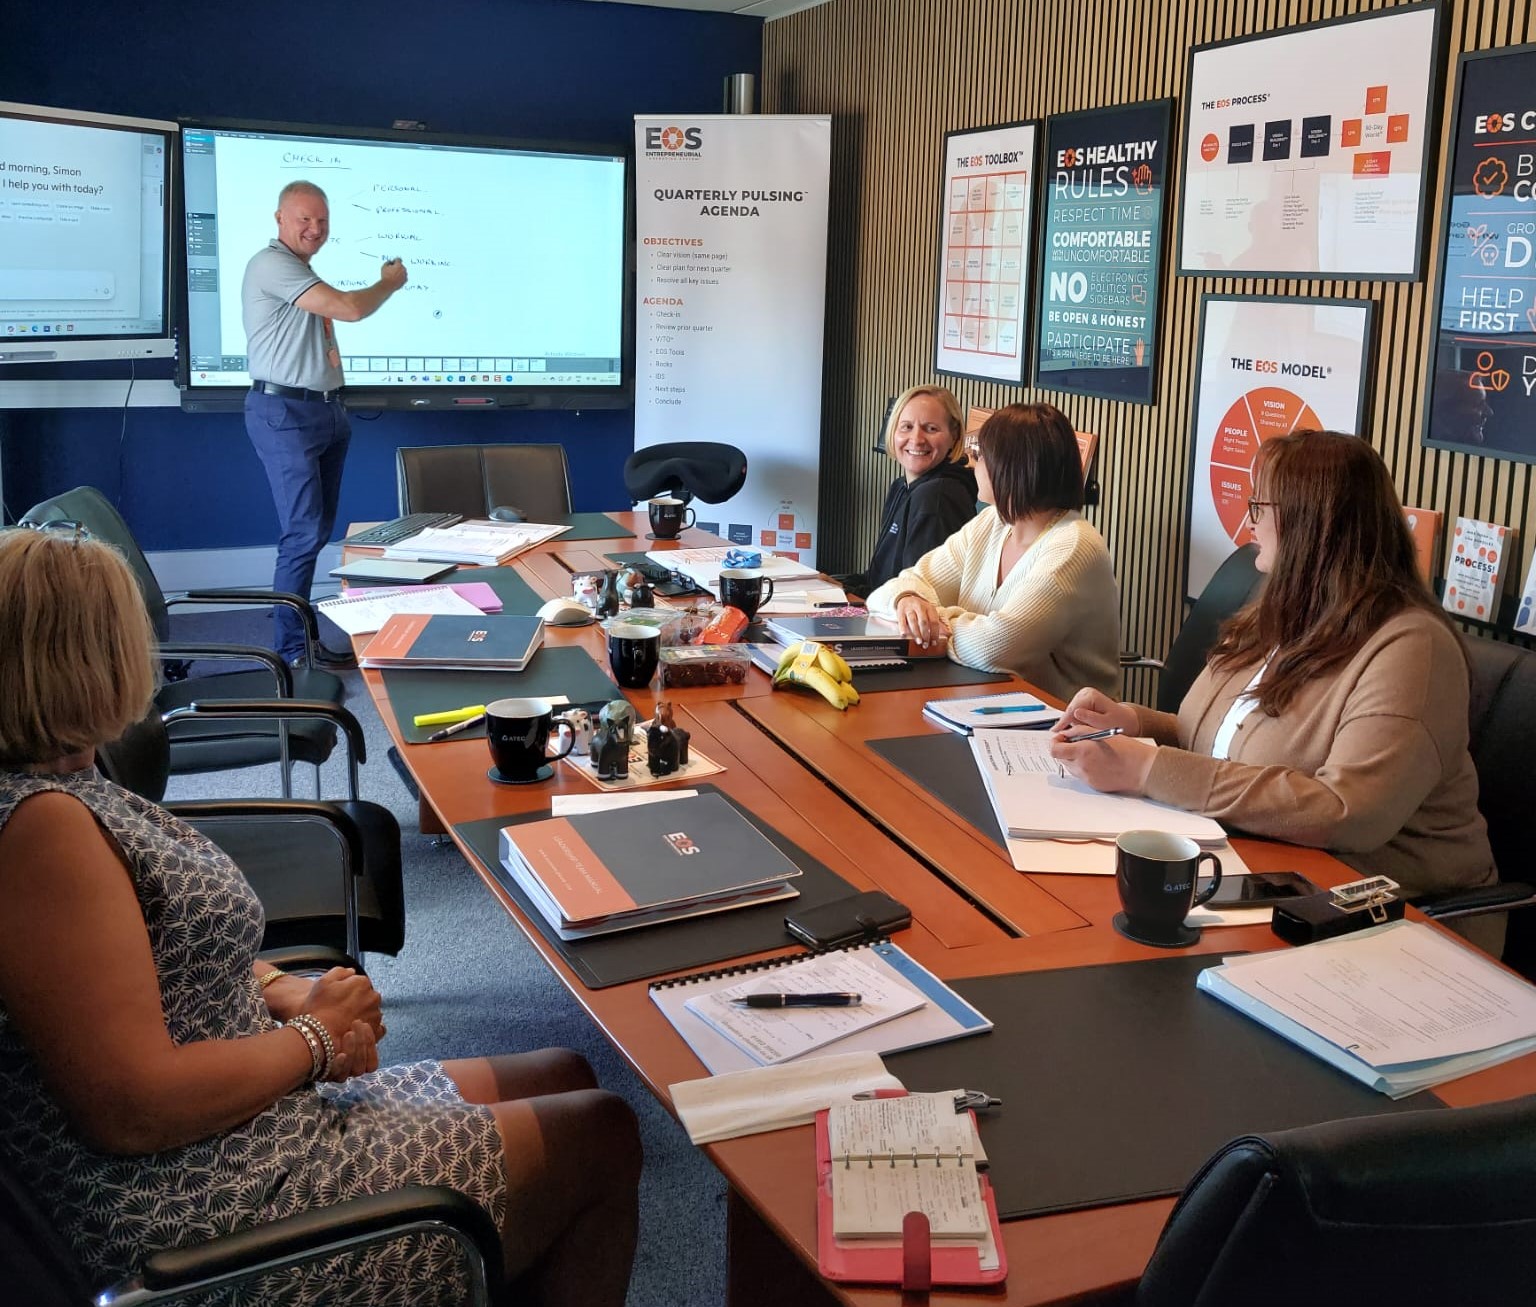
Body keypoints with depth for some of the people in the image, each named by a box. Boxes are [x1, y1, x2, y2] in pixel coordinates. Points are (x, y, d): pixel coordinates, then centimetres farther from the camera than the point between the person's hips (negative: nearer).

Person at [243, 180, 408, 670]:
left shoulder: (302, 270, 19)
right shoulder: (272, 264, -13)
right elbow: (350, 309, -18)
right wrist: (391, 282, -3)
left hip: (324, 409, 10)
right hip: (285, 412, -10)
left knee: (318, 530, 10)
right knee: (304, 533, -12)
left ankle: (303, 638, 17)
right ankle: (292, 652, -5)